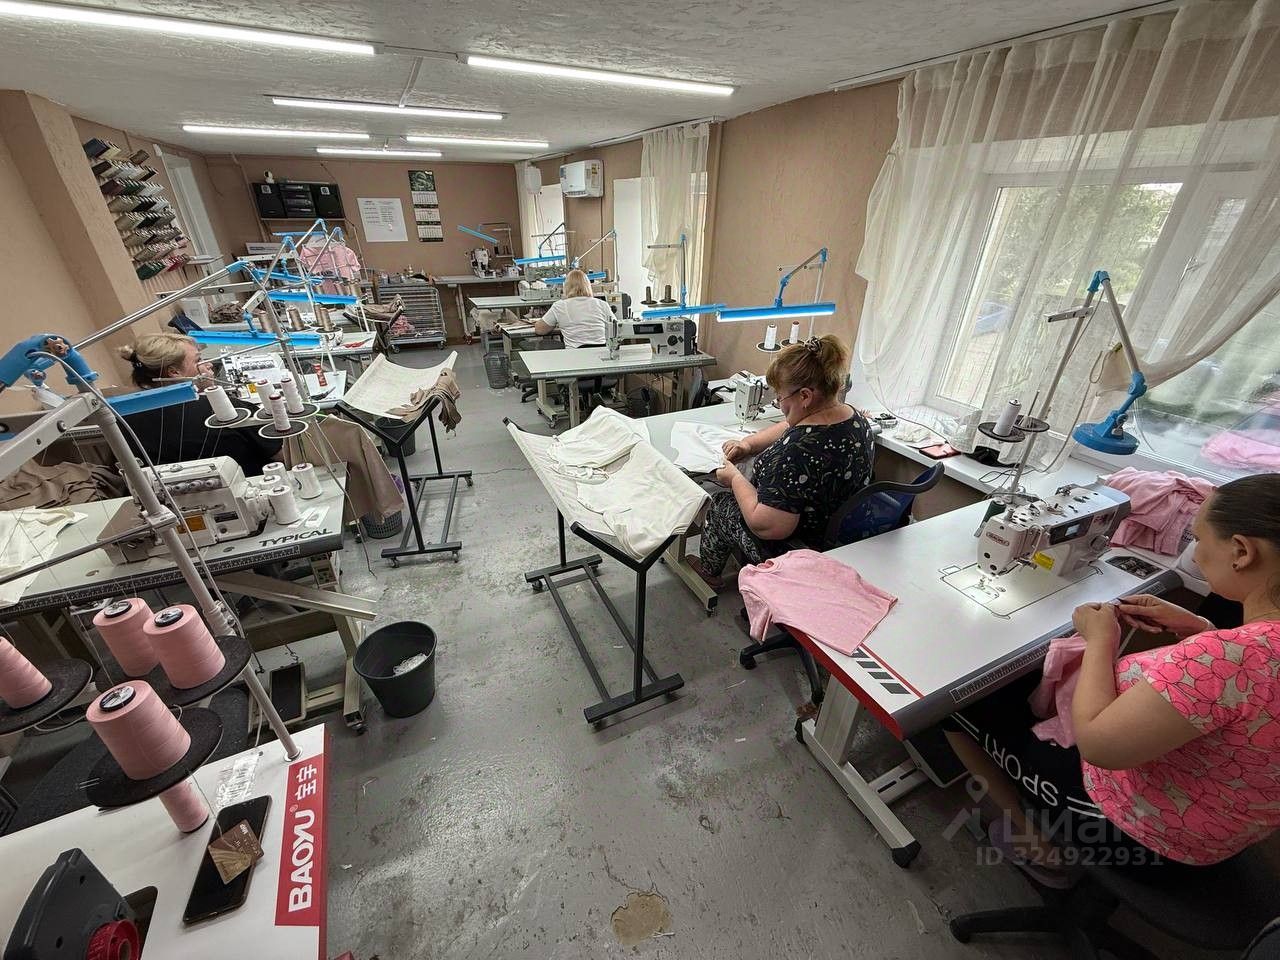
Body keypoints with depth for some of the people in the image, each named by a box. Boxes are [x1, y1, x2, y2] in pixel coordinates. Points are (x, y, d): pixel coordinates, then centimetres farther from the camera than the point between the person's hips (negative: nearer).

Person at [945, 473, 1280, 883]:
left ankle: (1038, 841, 19)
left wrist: (1100, 639, -18)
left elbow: (1096, 741, -29)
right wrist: (1197, 630, -2)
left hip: (1142, 831, -8)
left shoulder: (1230, 654, -38)